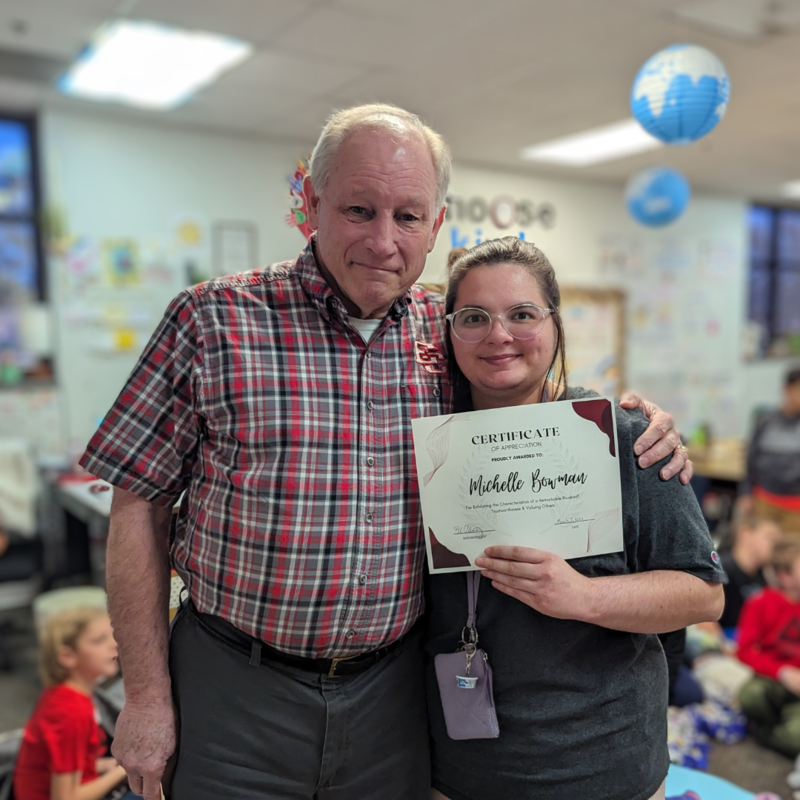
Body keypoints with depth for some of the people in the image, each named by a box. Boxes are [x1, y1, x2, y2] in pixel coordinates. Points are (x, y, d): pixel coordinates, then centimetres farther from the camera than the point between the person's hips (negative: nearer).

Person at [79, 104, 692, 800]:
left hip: (392, 689, 3)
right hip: (237, 691, -2)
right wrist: (147, 695, -6)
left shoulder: (448, 332, -1)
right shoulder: (214, 319, -10)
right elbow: (139, 505, -7)